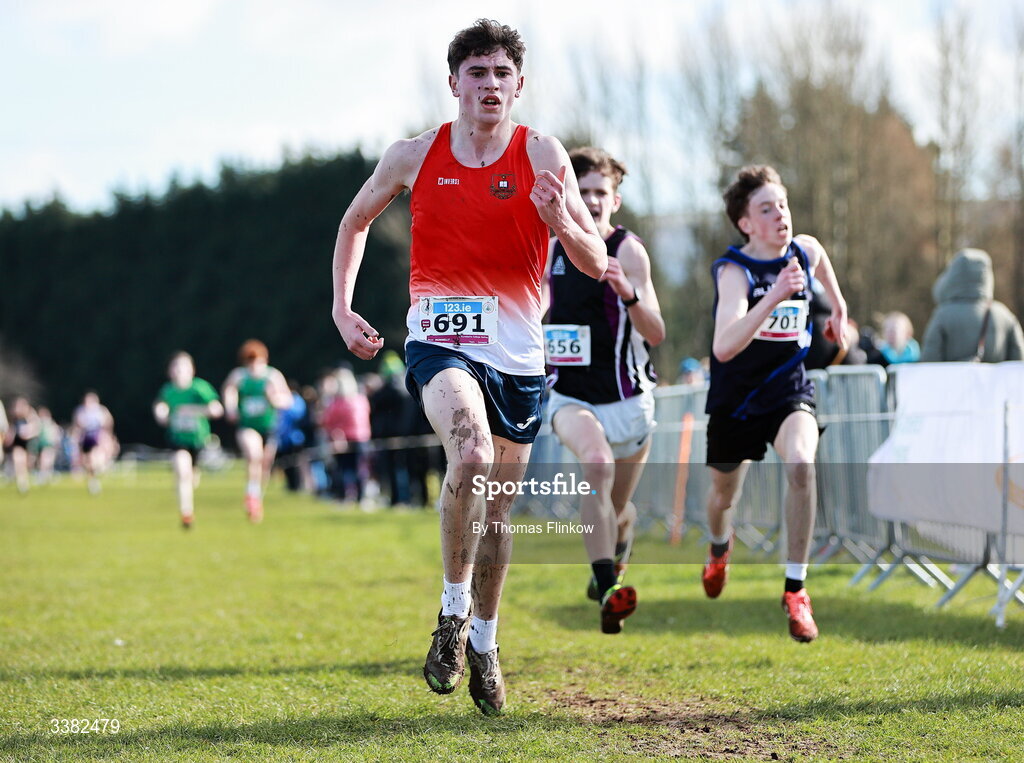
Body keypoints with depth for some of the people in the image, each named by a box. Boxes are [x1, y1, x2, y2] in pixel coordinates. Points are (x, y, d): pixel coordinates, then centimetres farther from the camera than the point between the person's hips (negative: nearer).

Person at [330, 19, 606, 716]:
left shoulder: (542, 155, -3)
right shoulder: (414, 156, 0)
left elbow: (597, 264, -5)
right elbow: (355, 222, 19)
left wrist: (561, 221, -26)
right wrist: (342, 307, 9)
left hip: (518, 352, 2)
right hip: (441, 341, -2)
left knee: (498, 507, 12)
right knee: (471, 455, -31)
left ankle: (483, 640, 34)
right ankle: (453, 609, -13)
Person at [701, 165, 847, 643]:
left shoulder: (806, 251, -7)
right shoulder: (734, 271, -23)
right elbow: (723, 347, -41)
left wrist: (838, 308, 30)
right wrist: (774, 296, -49)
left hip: (790, 391, 2)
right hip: (736, 398, -2)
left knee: (800, 462, -30)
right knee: (724, 494, 18)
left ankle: (795, 590, -22)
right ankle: (719, 549, 58)